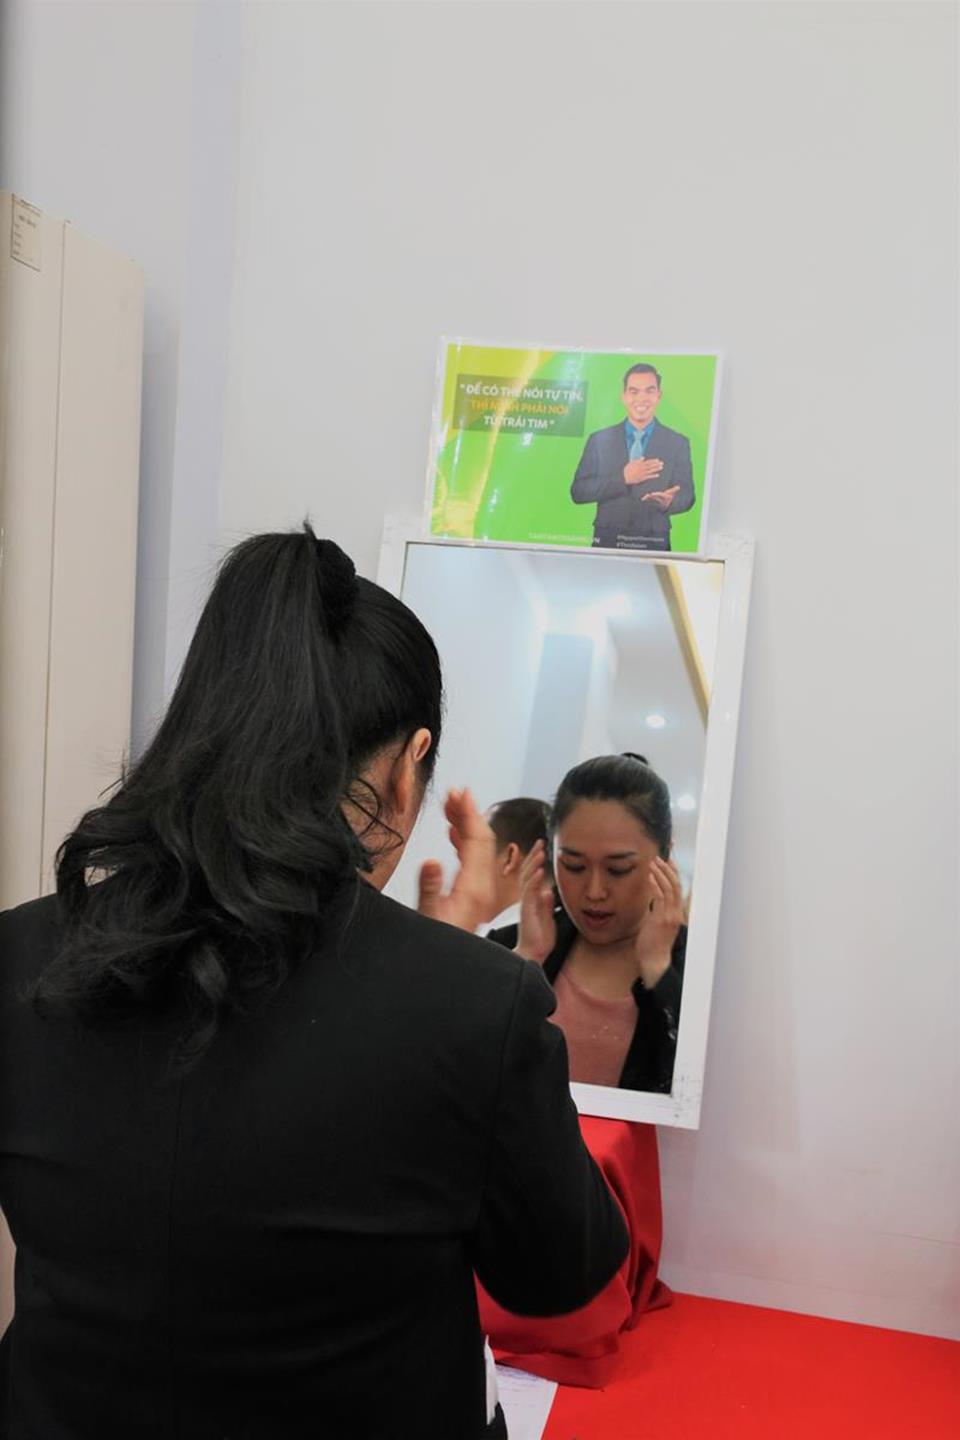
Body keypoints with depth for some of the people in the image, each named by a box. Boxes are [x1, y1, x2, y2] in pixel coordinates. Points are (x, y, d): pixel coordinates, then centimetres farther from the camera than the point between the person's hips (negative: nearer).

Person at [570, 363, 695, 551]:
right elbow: (578, 492, -1)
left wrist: (668, 502, -21)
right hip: (607, 541, 0)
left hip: (654, 544, 0)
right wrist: (623, 479, -14)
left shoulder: (678, 443, 4)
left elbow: (687, 496, 3)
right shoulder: (599, 440, 4)